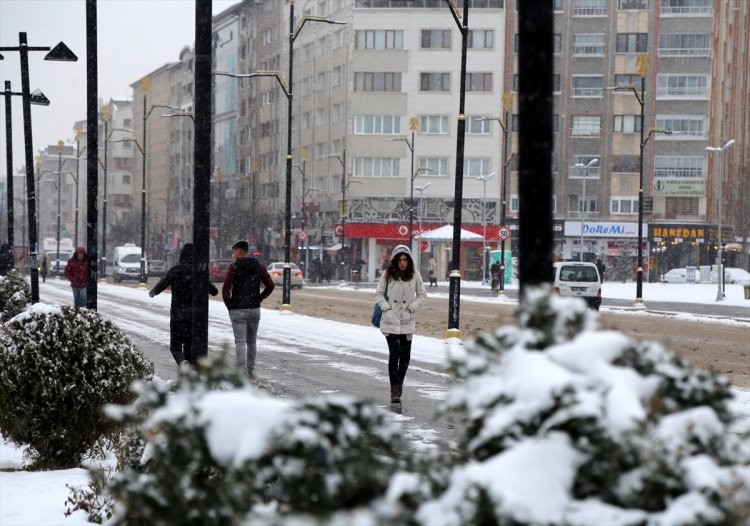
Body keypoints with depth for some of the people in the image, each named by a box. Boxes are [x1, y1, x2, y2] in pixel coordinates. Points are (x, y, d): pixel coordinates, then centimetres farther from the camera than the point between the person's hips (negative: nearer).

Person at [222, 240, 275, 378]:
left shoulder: (234, 267, -10)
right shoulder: (259, 267, 5)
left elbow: (226, 289, -16)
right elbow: (270, 286, 3)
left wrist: (228, 304, -2)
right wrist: (259, 299, 10)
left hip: (237, 310, -5)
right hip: (255, 309, 5)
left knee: (240, 341, -5)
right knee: (252, 341, 17)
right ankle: (251, 371, 22)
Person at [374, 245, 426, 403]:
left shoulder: (414, 275, 0)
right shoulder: (387, 275, -2)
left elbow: (421, 295, 9)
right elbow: (379, 294, 6)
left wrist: (412, 308, -4)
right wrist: (386, 308, -7)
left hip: (407, 321, 2)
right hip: (390, 321, -2)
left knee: (405, 355, 5)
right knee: (394, 354, -10)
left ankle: (399, 383, 28)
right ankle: (395, 390, -6)